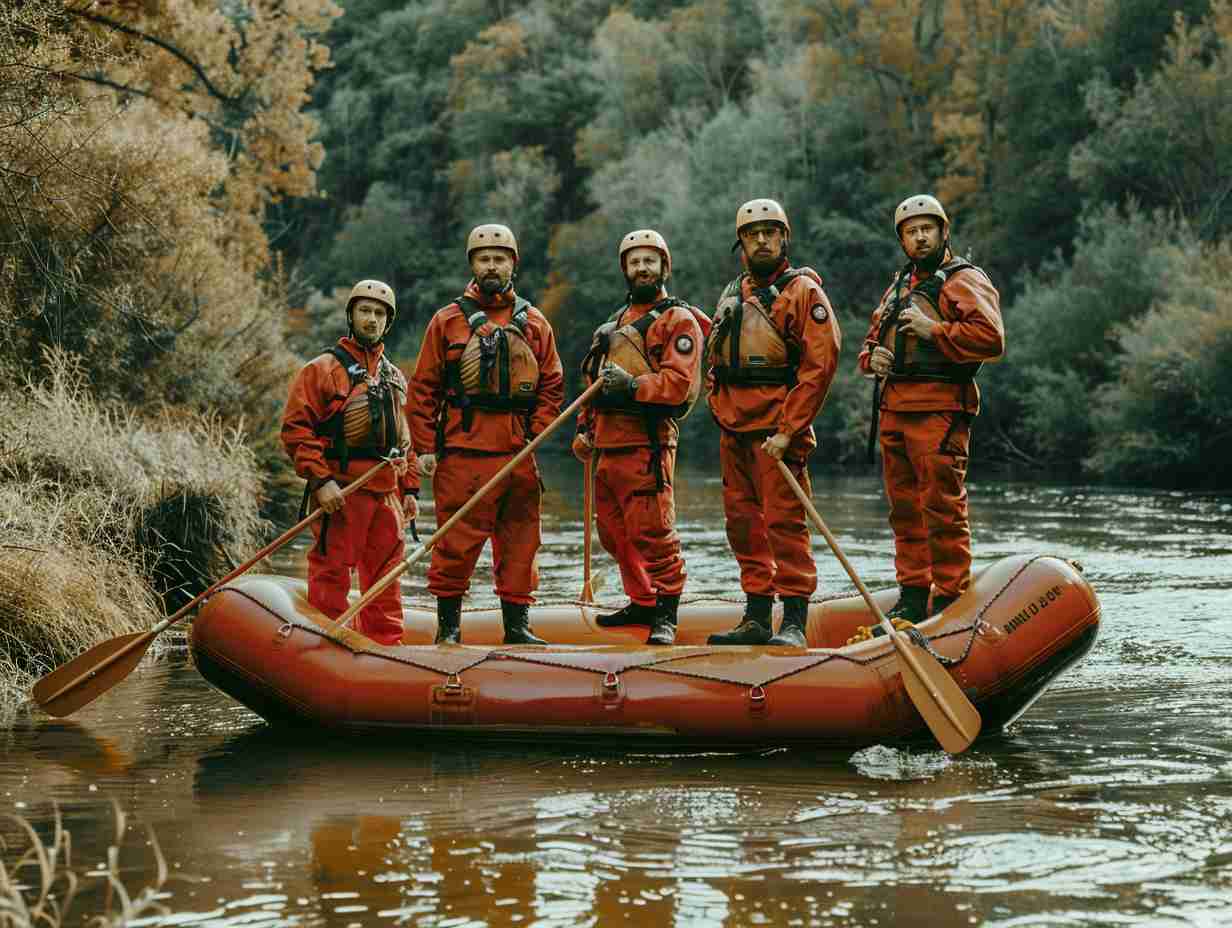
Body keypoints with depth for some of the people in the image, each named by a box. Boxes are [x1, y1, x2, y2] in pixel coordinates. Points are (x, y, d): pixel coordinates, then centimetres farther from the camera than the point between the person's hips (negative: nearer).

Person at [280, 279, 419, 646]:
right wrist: (320, 480, -17)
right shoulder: (322, 369, -2)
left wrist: (410, 489, 17)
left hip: (387, 492, 6)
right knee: (331, 574, -6)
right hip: (340, 491, -6)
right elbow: (295, 428, -9)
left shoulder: (395, 378, 20)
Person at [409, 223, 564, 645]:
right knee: (458, 541, -3)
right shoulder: (448, 320, 5)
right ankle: (448, 623, 6)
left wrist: (536, 435, 0)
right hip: (462, 451, -3)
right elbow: (423, 388, 4)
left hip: (518, 452, 3)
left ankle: (517, 624, 12)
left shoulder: (534, 323, 12)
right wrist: (425, 447, -3)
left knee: (519, 541, 5)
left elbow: (551, 386, 13)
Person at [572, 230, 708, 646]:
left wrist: (632, 385, -27)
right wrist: (584, 428, 19)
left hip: (646, 443, -8)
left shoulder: (678, 321, -2)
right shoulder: (614, 324, 24)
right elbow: (595, 379, 29)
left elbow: (678, 383, -15)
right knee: (615, 532, 12)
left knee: (652, 533, -11)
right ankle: (642, 603, 24)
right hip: (608, 444, 9)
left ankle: (665, 616, -7)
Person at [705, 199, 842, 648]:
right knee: (743, 523, 10)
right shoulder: (733, 295, 18)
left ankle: (794, 623, -9)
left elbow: (820, 363, -12)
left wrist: (787, 430, -16)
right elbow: (714, 358, 27)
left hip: (778, 429, -7)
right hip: (734, 429, 7)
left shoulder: (803, 291, -5)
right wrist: (720, 406, 10)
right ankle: (756, 618, 17)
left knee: (784, 522, -10)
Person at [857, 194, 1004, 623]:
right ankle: (912, 596, 19)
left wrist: (933, 330, -15)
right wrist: (872, 356, 9)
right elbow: (873, 338, 32)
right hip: (893, 408, 8)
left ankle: (950, 599, -5)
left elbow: (991, 338, -16)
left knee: (942, 508, -9)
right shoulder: (898, 286, 23)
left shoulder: (964, 280, -3)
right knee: (904, 508, 11)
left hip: (938, 411, -8)